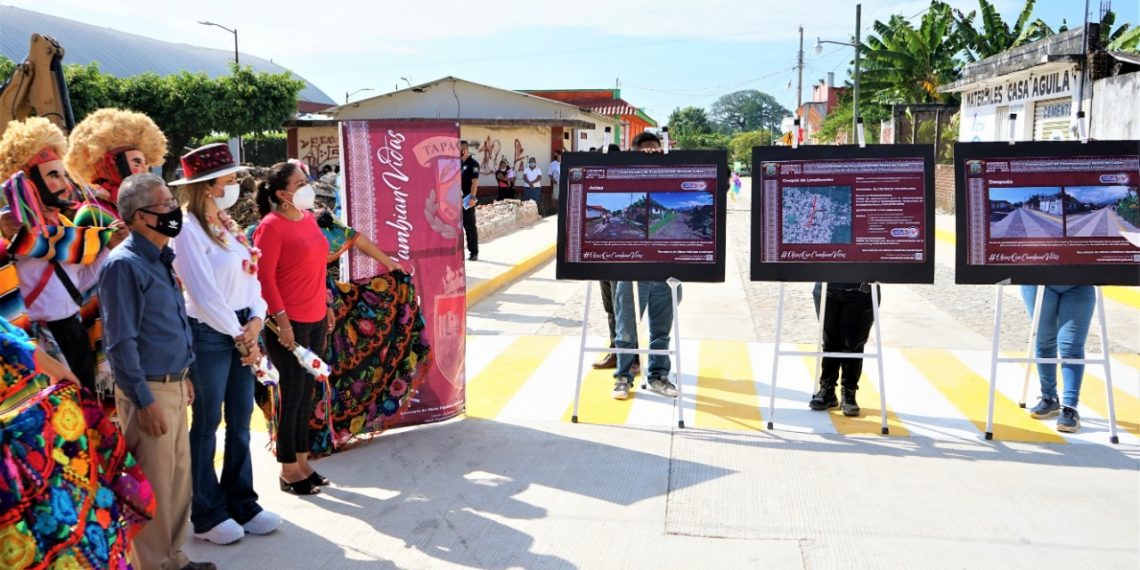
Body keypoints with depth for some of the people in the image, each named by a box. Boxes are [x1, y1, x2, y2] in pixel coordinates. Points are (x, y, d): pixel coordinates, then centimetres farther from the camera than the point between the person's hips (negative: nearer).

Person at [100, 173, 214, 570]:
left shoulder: (159, 259, 11)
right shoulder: (124, 265, -17)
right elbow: (121, 341, -19)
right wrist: (144, 401, -19)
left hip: (173, 385, 9)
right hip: (148, 390, -9)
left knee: (179, 477, 17)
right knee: (155, 486, 1)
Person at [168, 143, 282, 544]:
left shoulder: (227, 225, 12)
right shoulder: (189, 230, -13)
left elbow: (250, 274, 10)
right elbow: (203, 294, -17)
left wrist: (255, 322, -5)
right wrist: (239, 335, -10)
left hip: (241, 330, 8)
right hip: (210, 334, -8)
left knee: (240, 422, 14)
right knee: (207, 426, 4)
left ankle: (241, 504, 27)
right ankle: (207, 515, 17)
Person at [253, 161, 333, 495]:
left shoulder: (308, 218, 10)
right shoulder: (271, 226, -14)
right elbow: (264, 277, -16)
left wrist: (326, 305, 17)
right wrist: (281, 319, -18)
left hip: (315, 319, 8)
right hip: (289, 323, -7)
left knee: (306, 392, 14)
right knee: (292, 393, 2)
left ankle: (302, 460, 26)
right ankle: (288, 470, 15)